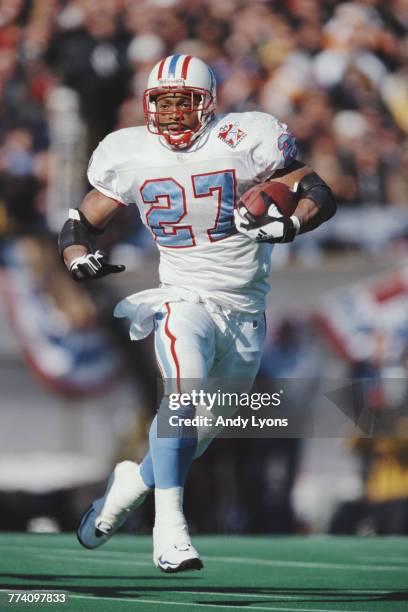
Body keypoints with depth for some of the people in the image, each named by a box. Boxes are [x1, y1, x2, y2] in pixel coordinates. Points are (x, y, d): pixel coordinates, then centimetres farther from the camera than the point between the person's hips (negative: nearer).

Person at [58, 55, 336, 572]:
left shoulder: (242, 143, -8)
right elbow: (82, 220, 9)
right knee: (187, 390, -29)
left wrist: (289, 224, -26)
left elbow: (319, 195, -6)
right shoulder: (132, 157, -1)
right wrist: (78, 256, -13)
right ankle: (169, 527, -29)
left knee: (201, 432, 8)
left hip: (244, 311, 1)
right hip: (184, 301, -1)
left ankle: (133, 481, 37)